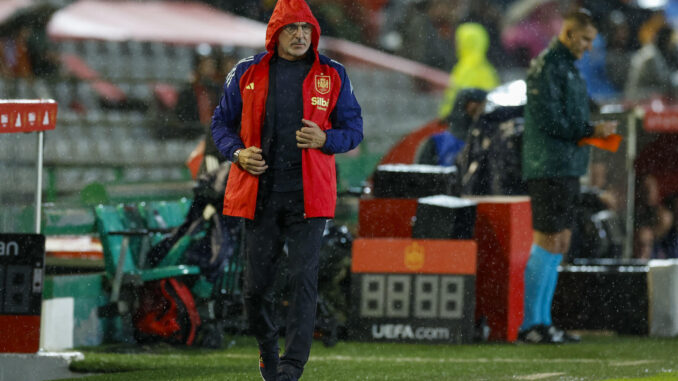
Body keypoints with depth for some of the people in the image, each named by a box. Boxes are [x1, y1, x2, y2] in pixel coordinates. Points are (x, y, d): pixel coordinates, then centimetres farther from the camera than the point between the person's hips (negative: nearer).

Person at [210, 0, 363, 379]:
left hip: (308, 195, -1)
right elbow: (222, 122, 14)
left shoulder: (332, 76, 6)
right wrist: (238, 153, -6)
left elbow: (354, 128, 8)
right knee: (256, 286, 4)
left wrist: (324, 140, -13)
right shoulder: (247, 74, 7)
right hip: (259, 193, 1)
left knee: (304, 280, -10)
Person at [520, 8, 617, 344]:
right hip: (549, 168, -10)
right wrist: (591, 131, -16)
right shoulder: (547, 66, -11)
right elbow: (548, 120, -18)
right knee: (548, 242, -9)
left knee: (560, 242, 10)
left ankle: (541, 321, 14)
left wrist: (595, 132, 8)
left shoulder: (568, 67, 20)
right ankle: (531, 323, -7)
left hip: (567, 168, 10)